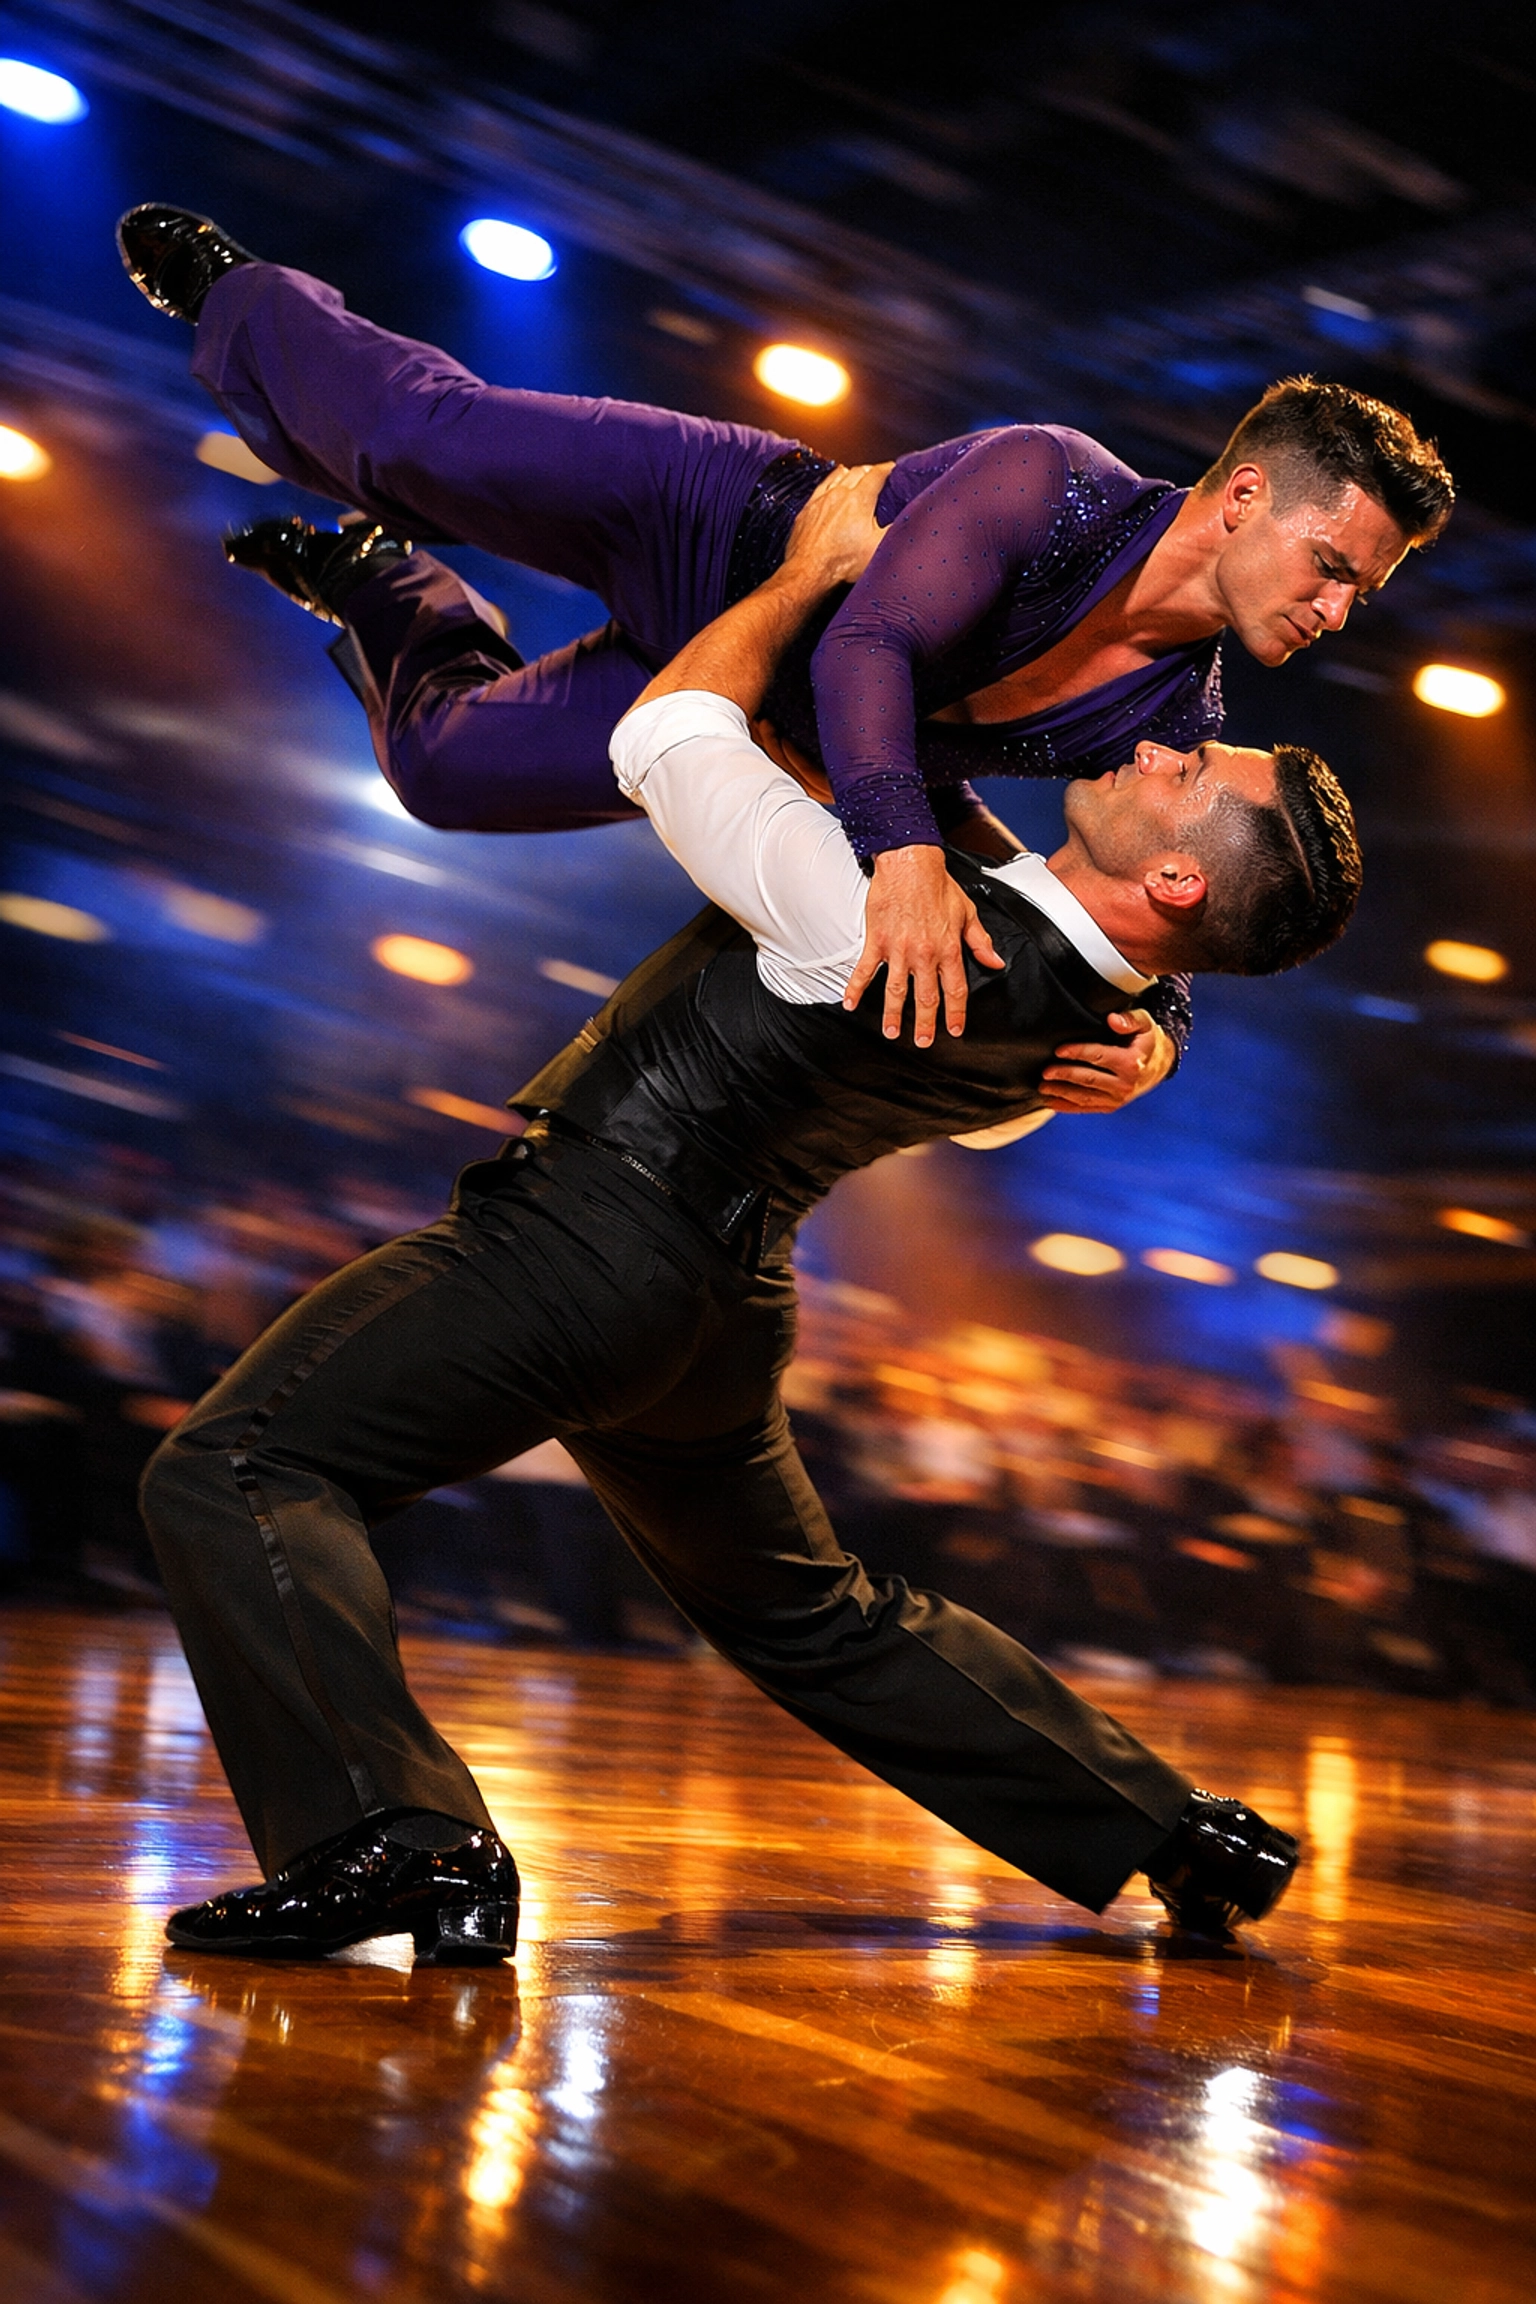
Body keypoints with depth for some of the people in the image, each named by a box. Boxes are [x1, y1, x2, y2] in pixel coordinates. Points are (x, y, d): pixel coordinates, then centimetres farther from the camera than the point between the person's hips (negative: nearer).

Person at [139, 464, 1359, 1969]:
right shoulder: (1080, 1023, 0)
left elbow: (664, 742, -15)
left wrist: (804, 571, -2)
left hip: (585, 1238, -9)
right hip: (718, 1294, 9)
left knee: (234, 1473, -11)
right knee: (816, 1621, 26)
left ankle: (395, 1840, -24)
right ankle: (1182, 1838, 30)